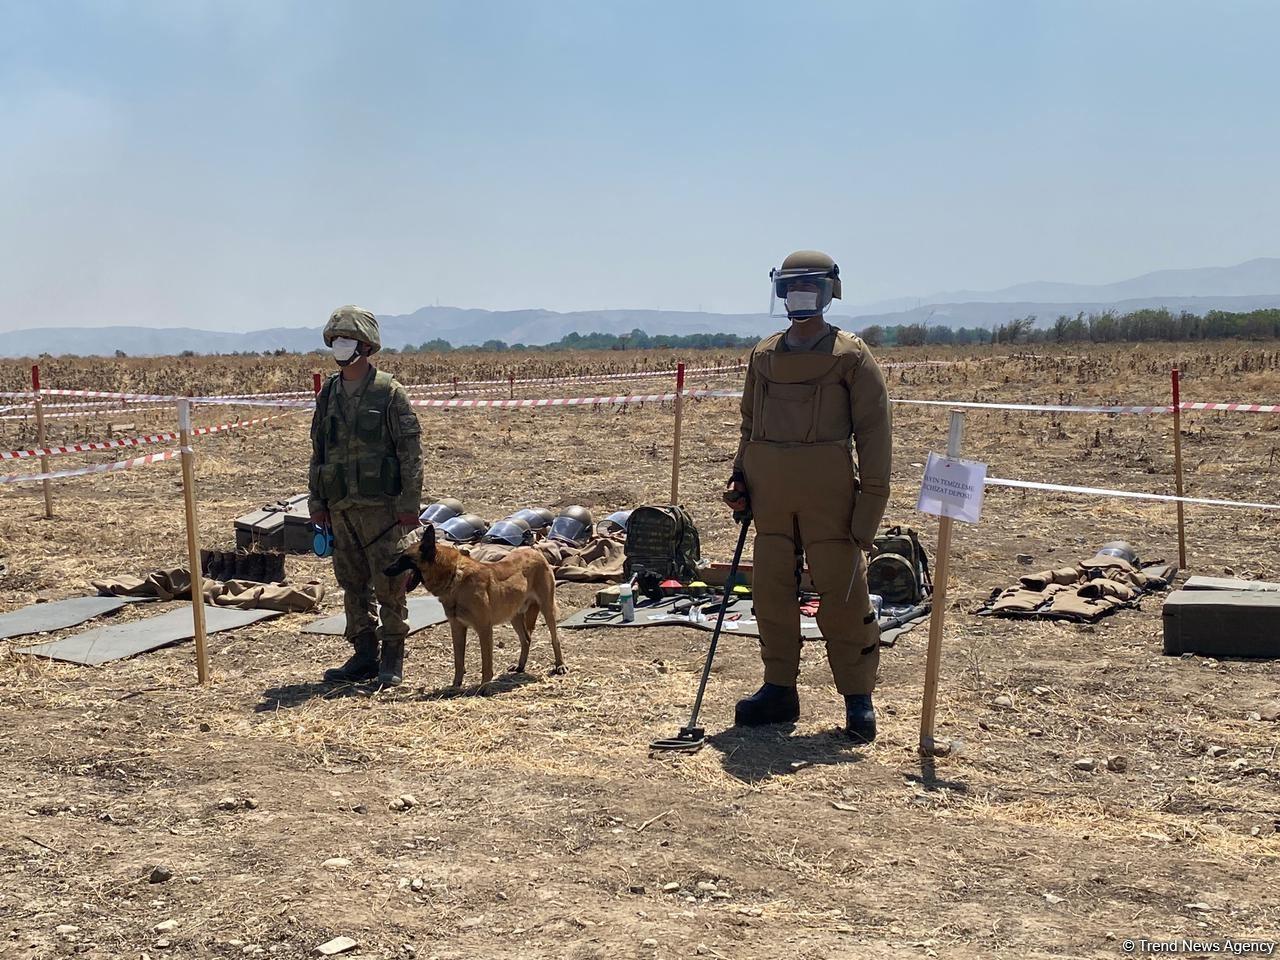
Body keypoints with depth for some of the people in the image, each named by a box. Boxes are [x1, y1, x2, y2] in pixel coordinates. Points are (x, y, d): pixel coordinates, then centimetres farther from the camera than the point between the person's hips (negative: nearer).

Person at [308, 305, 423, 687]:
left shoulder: (389, 392, -6)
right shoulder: (328, 394, 11)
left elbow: (411, 451, -7)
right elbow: (318, 450, 17)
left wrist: (409, 503, -12)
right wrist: (316, 501, 11)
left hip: (381, 505, -6)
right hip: (340, 507, 6)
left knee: (389, 583, -3)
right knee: (353, 584, 10)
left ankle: (392, 659, 7)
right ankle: (364, 657, 18)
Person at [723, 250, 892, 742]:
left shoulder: (851, 356, -1)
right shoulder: (763, 355, 13)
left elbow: (873, 429, -3)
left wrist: (872, 495, -10)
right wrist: (739, 477, 11)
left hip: (827, 489, -5)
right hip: (769, 489, 5)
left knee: (841, 593, -2)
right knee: (771, 590, 8)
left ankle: (858, 700, 8)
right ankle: (779, 690, 19)